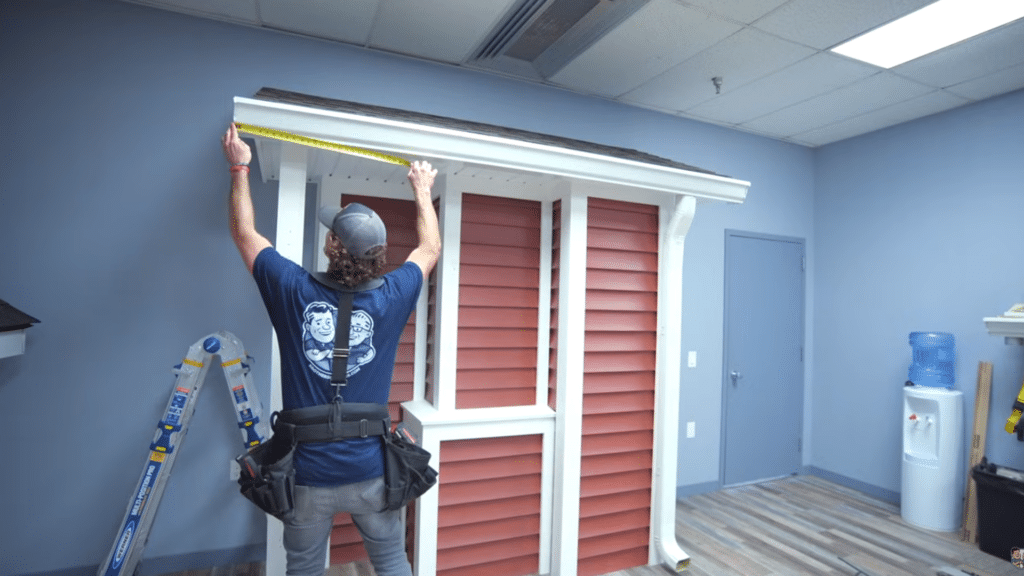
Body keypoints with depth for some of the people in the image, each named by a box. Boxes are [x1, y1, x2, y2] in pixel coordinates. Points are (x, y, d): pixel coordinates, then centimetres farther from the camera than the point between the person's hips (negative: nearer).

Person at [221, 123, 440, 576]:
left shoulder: (294, 292, -13)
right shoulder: (390, 299, -12)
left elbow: (244, 232, 5)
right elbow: (430, 248, 7)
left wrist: (240, 168, 18)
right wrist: (422, 189, 20)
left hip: (308, 474, 0)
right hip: (371, 471, 0)